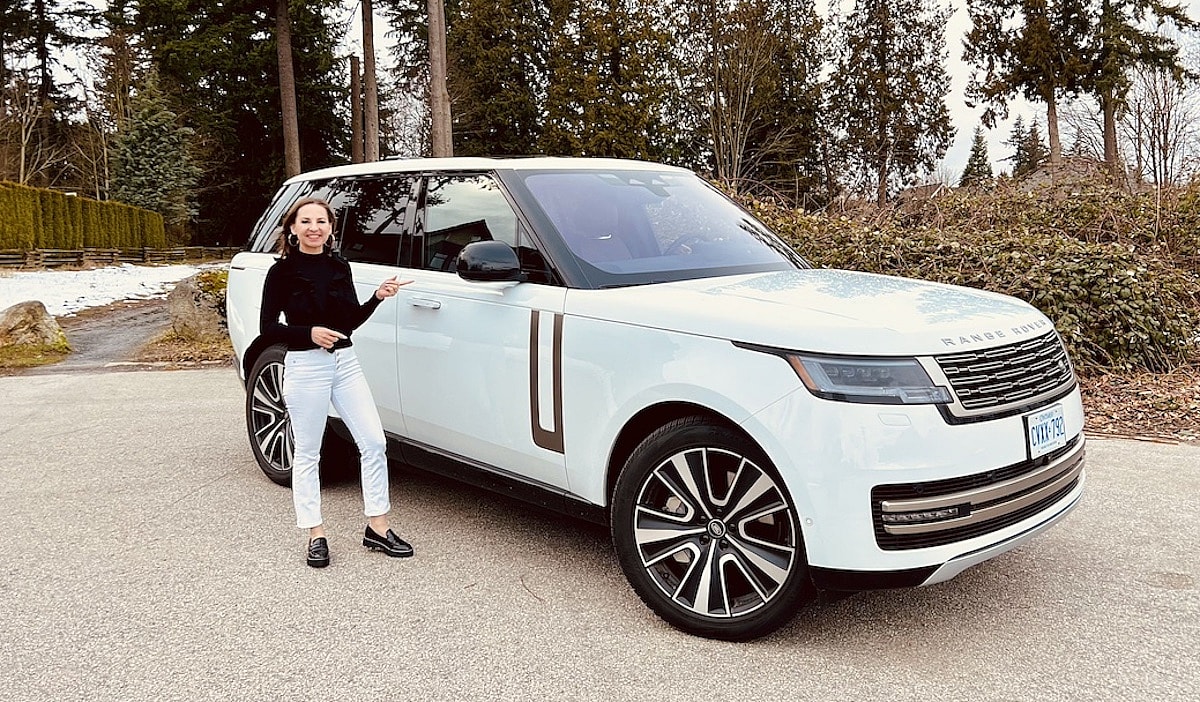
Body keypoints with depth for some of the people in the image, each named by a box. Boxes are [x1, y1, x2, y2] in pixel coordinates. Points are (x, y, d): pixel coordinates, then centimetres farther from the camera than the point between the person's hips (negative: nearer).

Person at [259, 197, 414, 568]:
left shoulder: (339, 266, 9)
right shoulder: (283, 271, -5)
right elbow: (267, 325, -5)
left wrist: (378, 297, -3)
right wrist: (309, 333, -20)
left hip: (345, 363, 5)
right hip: (305, 367, -5)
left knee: (374, 442, 1)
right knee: (307, 453, 4)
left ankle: (377, 527, 12)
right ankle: (316, 535, 16)